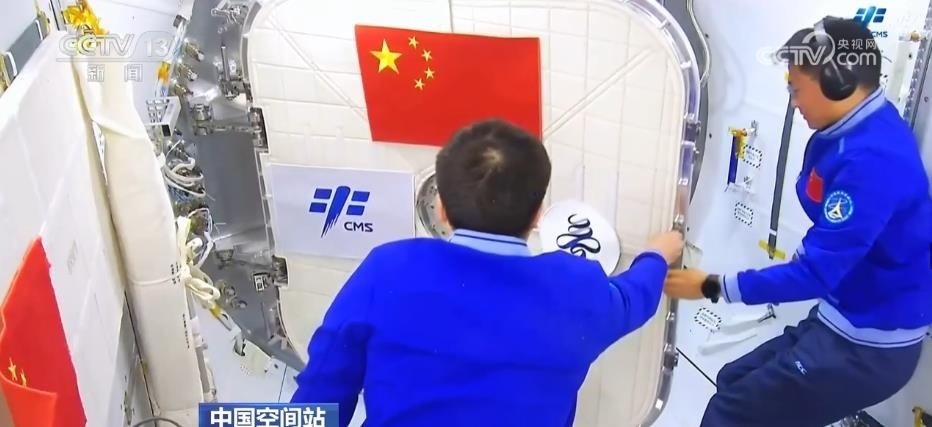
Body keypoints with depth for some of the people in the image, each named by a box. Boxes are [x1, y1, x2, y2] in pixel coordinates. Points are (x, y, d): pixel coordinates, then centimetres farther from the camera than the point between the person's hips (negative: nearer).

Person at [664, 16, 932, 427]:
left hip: (870, 345, -9)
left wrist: (712, 286, -20)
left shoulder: (873, 158, -28)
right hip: (847, 323, 9)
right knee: (736, 382, 17)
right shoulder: (852, 133, 1)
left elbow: (816, 274, -27)